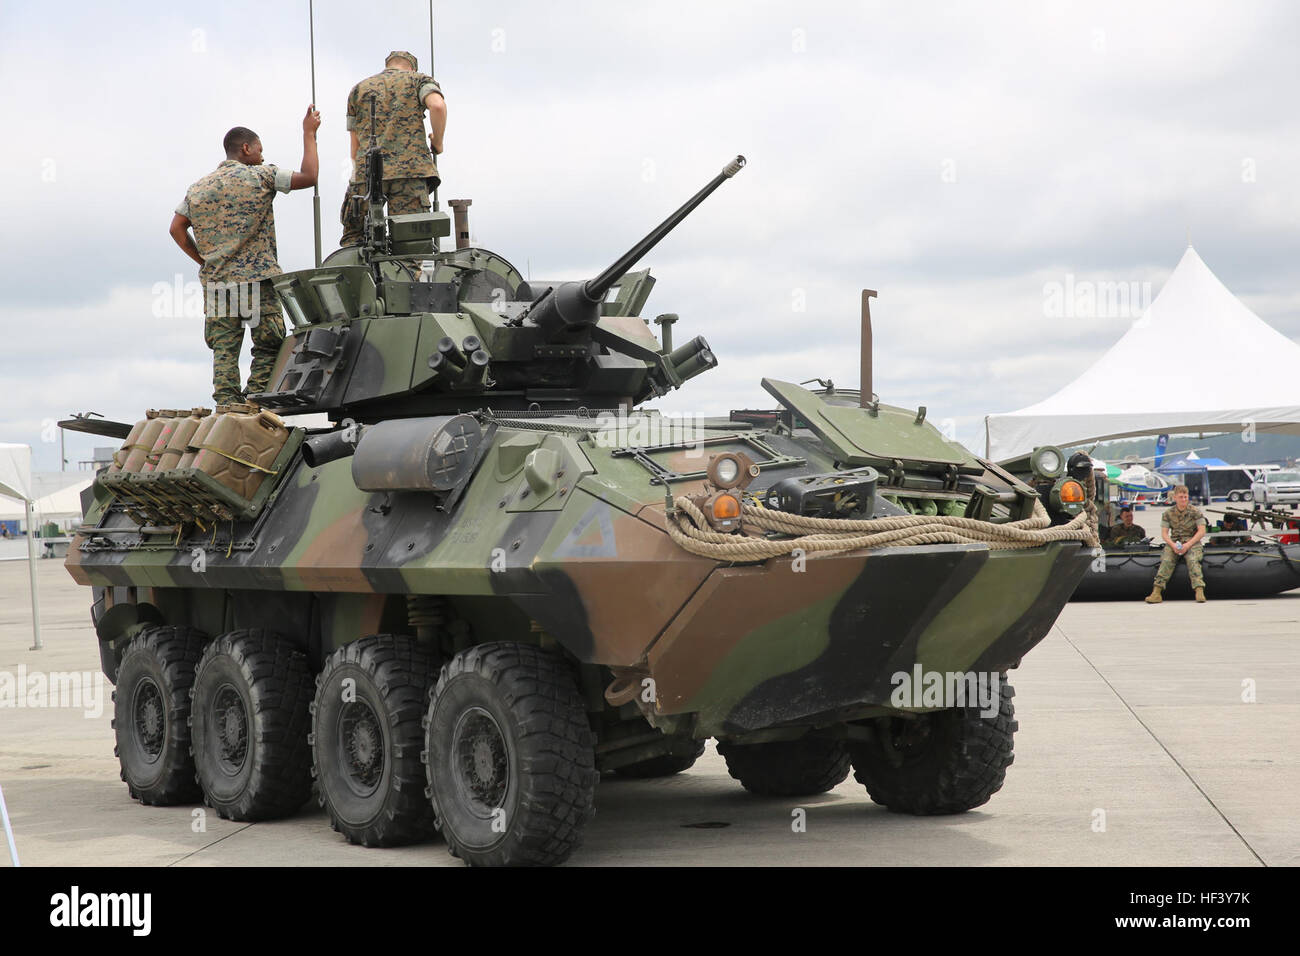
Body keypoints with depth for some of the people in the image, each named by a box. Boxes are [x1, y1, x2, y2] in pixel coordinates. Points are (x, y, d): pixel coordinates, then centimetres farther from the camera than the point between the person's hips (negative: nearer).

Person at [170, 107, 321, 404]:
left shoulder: (198, 187, 15)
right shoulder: (260, 176, -1)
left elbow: (177, 229, 11)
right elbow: (309, 176, 1)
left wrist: (203, 260, 15)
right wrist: (309, 134, 12)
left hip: (215, 280, 5)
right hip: (257, 279, -5)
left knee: (224, 351, 5)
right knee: (267, 349, 0)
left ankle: (227, 405, -2)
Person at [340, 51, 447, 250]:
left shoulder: (359, 89, 25)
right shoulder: (420, 79, 15)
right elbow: (437, 106, -8)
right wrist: (437, 144, 5)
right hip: (411, 168, -2)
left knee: (353, 238, 11)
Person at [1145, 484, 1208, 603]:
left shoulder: (1195, 512, 0)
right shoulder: (1168, 514, 7)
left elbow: (1201, 531, -5)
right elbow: (1164, 533, 3)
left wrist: (1187, 545, -16)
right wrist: (1173, 545, -16)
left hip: (1192, 542, -2)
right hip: (1174, 542, 2)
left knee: (1193, 561, -30)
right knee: (1166, 561, -25)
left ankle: (1200, 591, -40)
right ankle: (1156, 592, -33)